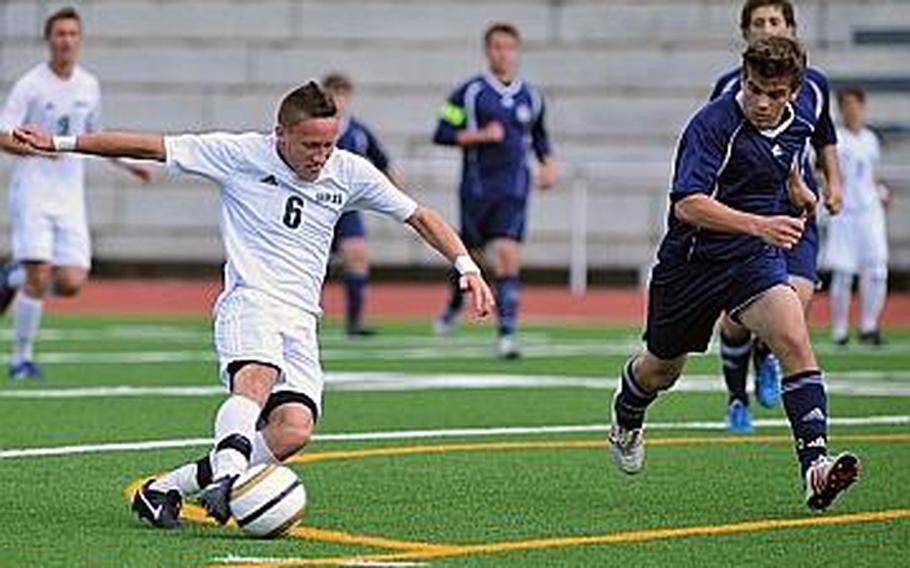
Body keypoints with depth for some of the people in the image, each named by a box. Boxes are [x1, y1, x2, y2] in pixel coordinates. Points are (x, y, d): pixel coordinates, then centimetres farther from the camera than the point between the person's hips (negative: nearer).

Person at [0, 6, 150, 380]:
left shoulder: (89, 86, 11)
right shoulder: (30, 85, -6)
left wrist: (126, 163, 18)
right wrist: (38, 148, -26)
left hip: (70, 196, 5)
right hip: (32, 191, -5)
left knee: (71, 283, -6)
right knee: (39, 279, -14)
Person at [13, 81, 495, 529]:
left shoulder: (349, 172, 6)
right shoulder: (242, 154, -3)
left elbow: (419, 216, 15)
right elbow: (149, 147, 0)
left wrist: (467, 268, 4)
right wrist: (61, 143, -1)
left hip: (301, 321, 4)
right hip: (249, 303, -4)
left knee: (294, 431, -19)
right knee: (258, 376, -37)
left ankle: (166, 488, -9)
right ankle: (225, 475, -55)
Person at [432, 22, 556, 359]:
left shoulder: (530, 97, 9)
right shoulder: (470, 92, -2)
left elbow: (539, 135, 25)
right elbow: (442, 134, -4)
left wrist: (548, 164, 9)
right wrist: (480, 135, -15)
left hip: (513, 191, 1)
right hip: (477, 188, -1)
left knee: (508, 256, -13)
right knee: (471, 255, 9)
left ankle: (507, 332, -15)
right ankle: (455, 305, 41)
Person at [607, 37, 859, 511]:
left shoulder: (796, 123, -1)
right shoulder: (714, 124, -24)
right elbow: (687, 204, -36)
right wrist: (758, 224, -46)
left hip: (757, 258, 3)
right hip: (692, 259, -3)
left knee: (793, 341, -24)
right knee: (663, 369, 17)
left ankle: (814, 464, -30)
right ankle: (626, 420, 52)